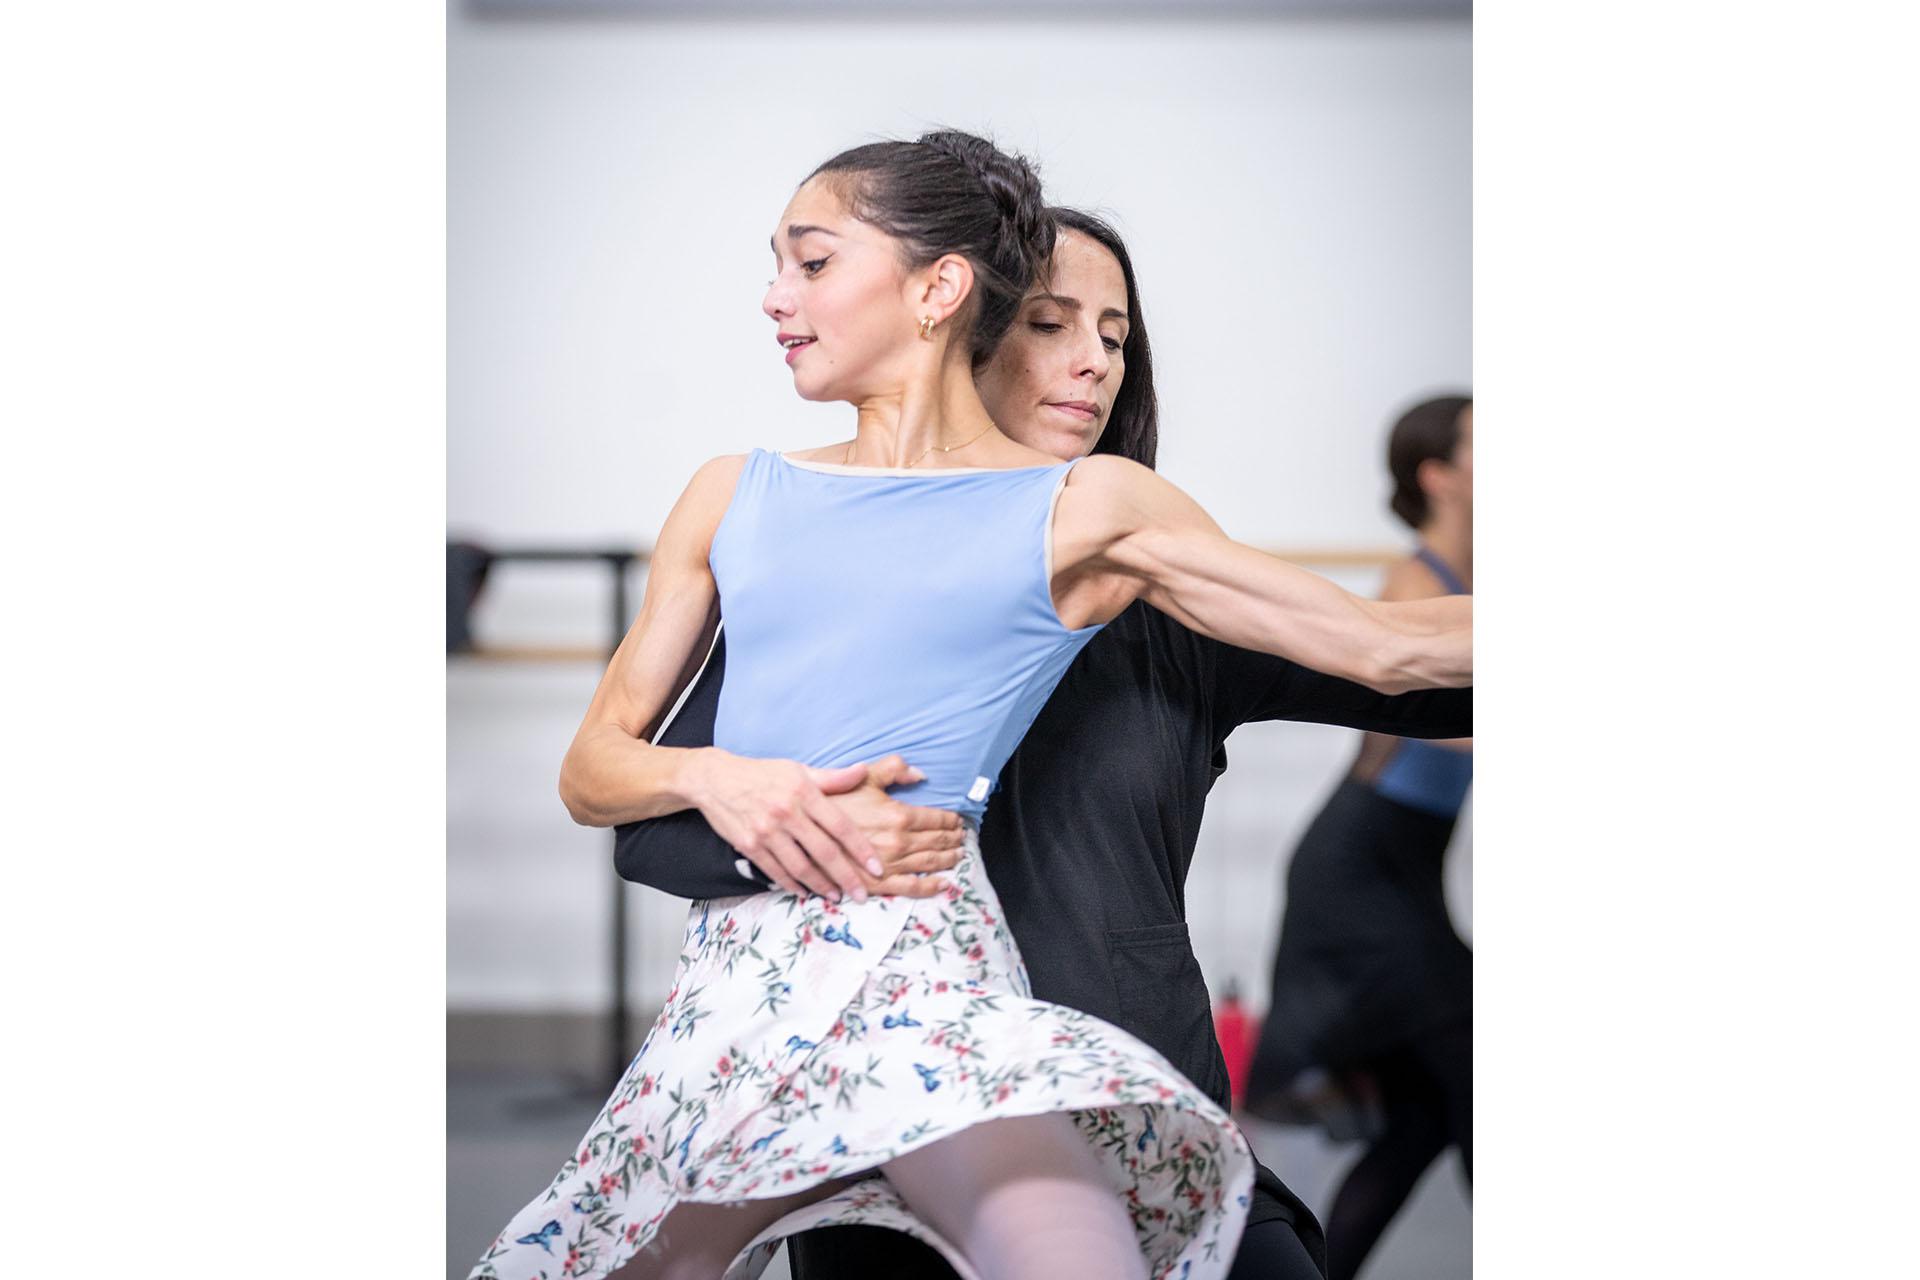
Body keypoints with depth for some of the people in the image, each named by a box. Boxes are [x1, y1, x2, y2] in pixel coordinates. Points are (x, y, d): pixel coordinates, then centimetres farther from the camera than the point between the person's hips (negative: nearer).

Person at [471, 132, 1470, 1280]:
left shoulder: (1082, 509, 8)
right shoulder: (736, 497, 19)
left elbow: (1386, 646, 6)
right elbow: (593, 765, 18)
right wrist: (712, 778, -2)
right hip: (727, 989, 5)